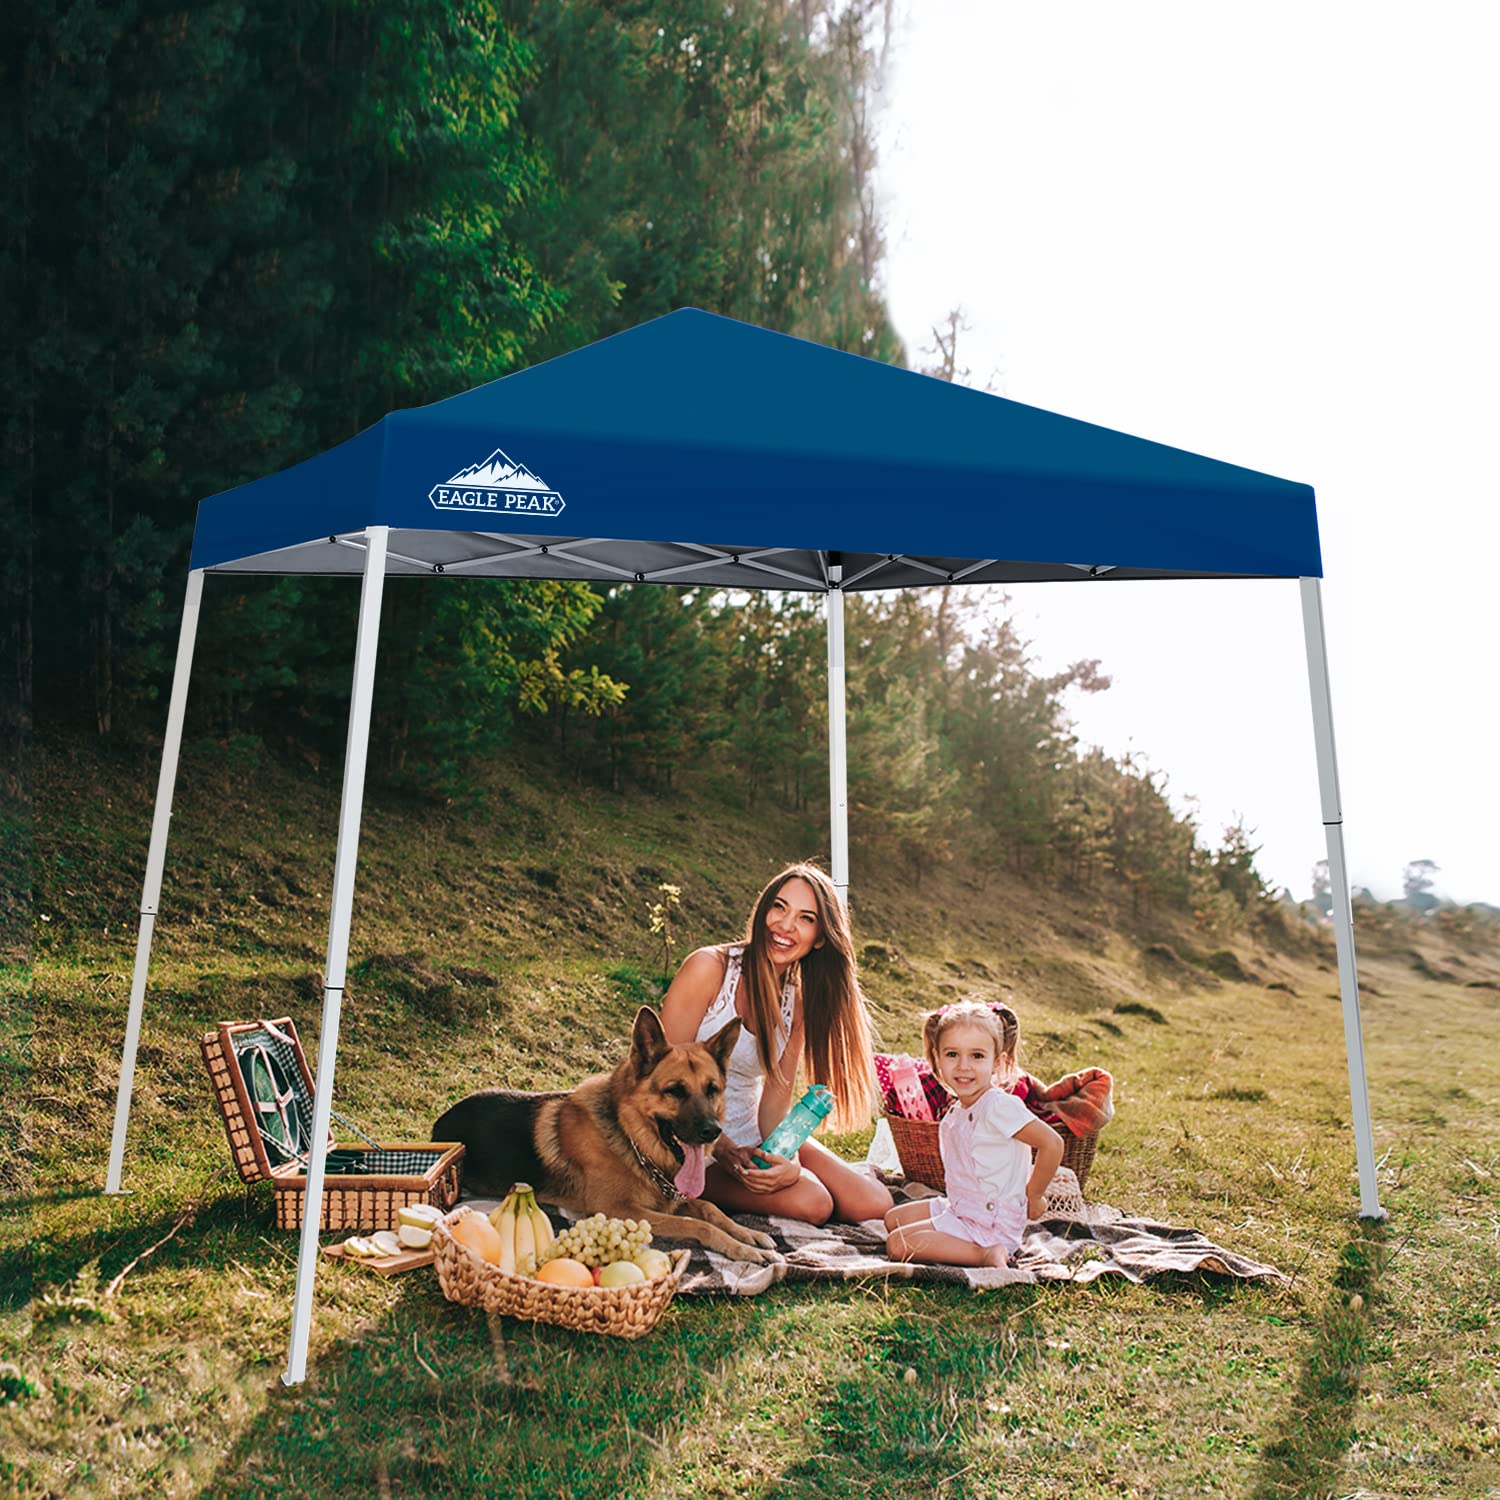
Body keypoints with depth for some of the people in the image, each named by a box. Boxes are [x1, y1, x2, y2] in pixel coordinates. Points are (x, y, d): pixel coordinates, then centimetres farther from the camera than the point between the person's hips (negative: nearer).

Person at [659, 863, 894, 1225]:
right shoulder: (709, 968, -18)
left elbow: (775, 1100, -3)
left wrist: (787, 1161, -24)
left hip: (753, 1135, 6)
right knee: (810, 1202, -24)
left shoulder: (799, 999, -1)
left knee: (874, 1205, -4)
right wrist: (722, 1148, -25)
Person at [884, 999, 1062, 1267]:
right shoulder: (958, 1109, 6)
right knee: (892, 1220, 19)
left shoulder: (999, 1106, -22)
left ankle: (984, 1255, -15)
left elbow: (1052, 1144, -26)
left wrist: (1032, 1197, -15)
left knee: (897, 1244, -15)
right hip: (959, 1209, 10)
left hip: (989, 1223, -10)